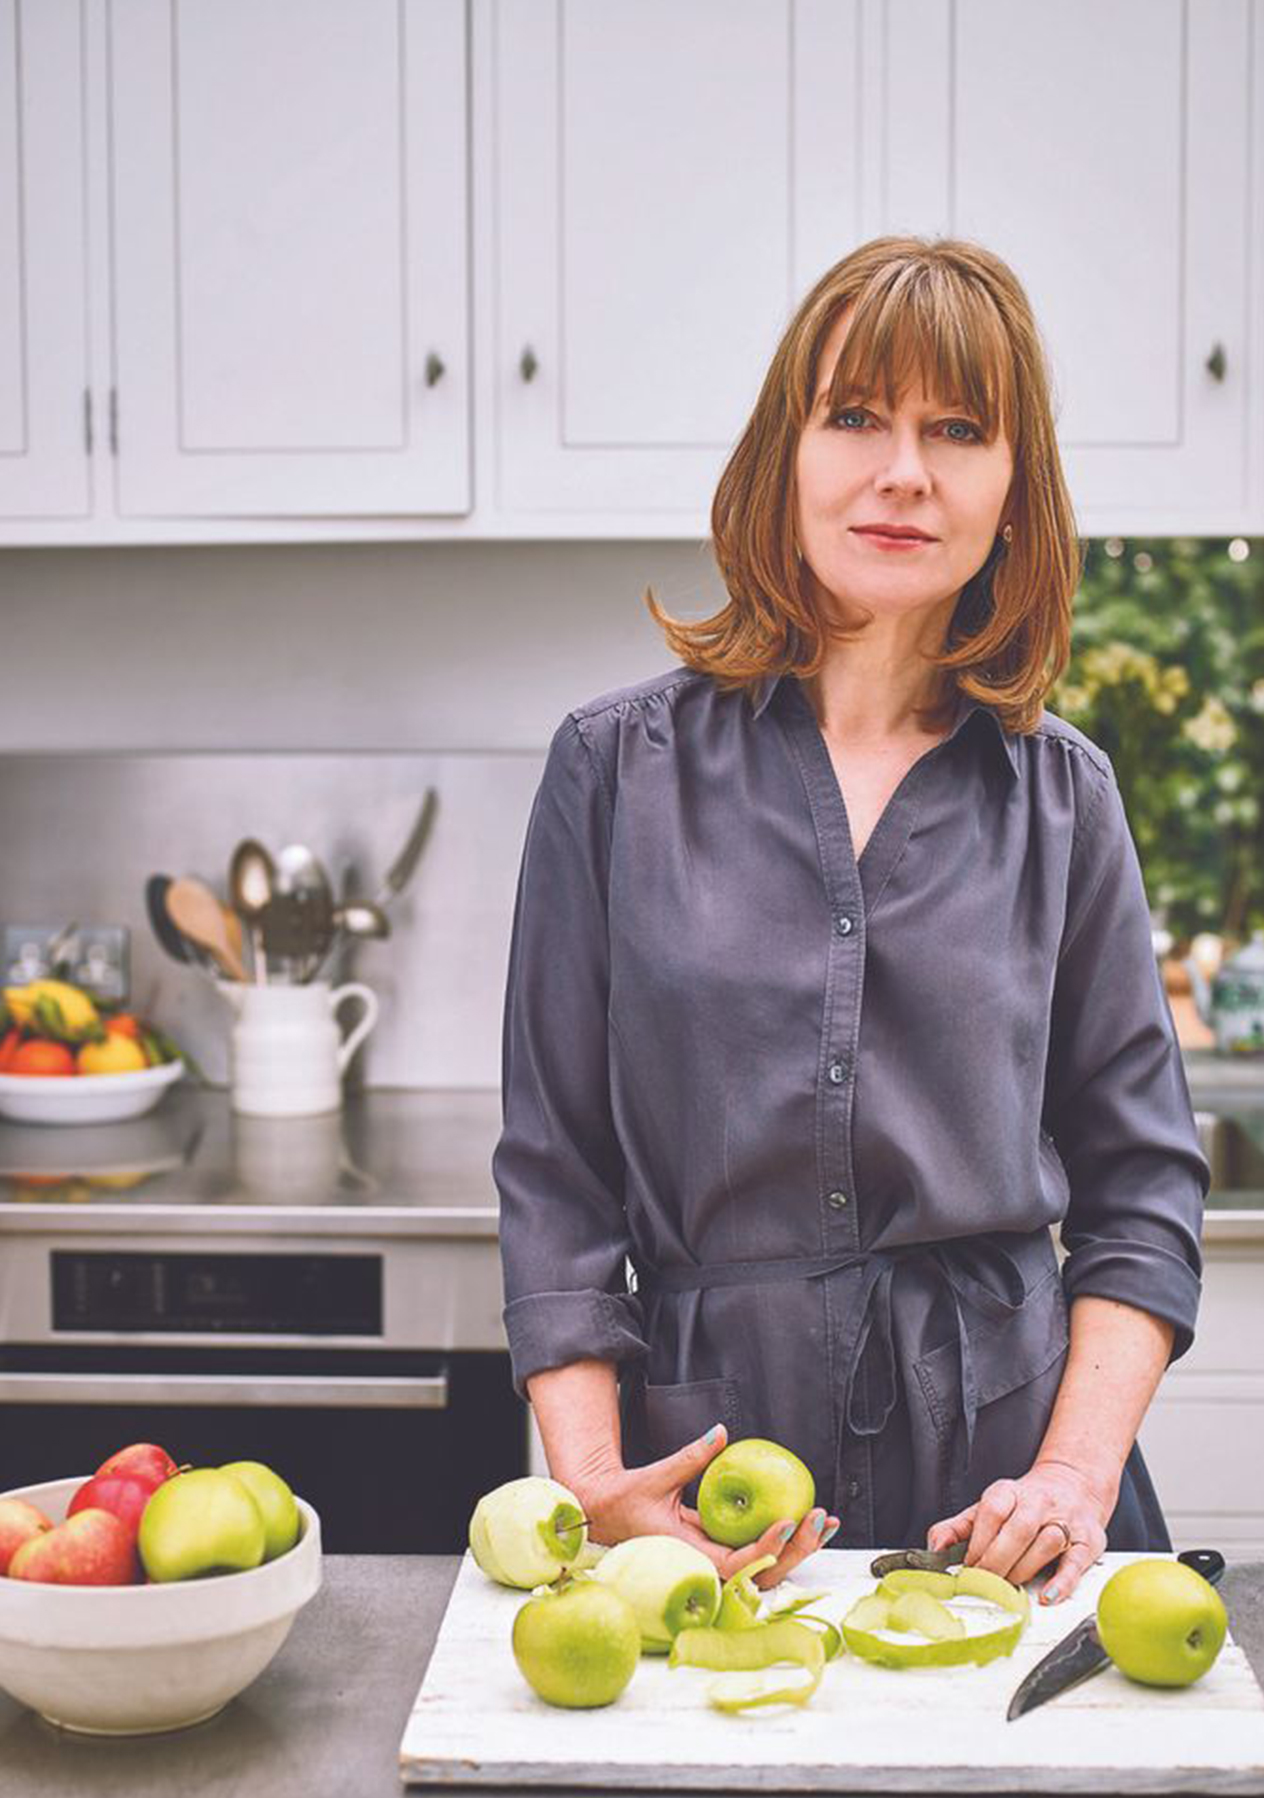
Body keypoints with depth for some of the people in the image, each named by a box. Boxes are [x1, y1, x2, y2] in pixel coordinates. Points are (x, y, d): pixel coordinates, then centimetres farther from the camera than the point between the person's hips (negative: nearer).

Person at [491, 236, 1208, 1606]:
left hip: (997, 1480, 1)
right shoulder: (618, 768, 1)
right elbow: (554, 1177, 1)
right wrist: (591, 1484, -8)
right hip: (699, 1457, -1)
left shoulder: (1060, 797, 5)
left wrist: (1078, 1468, -5)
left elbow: (1141, 1183, 7)